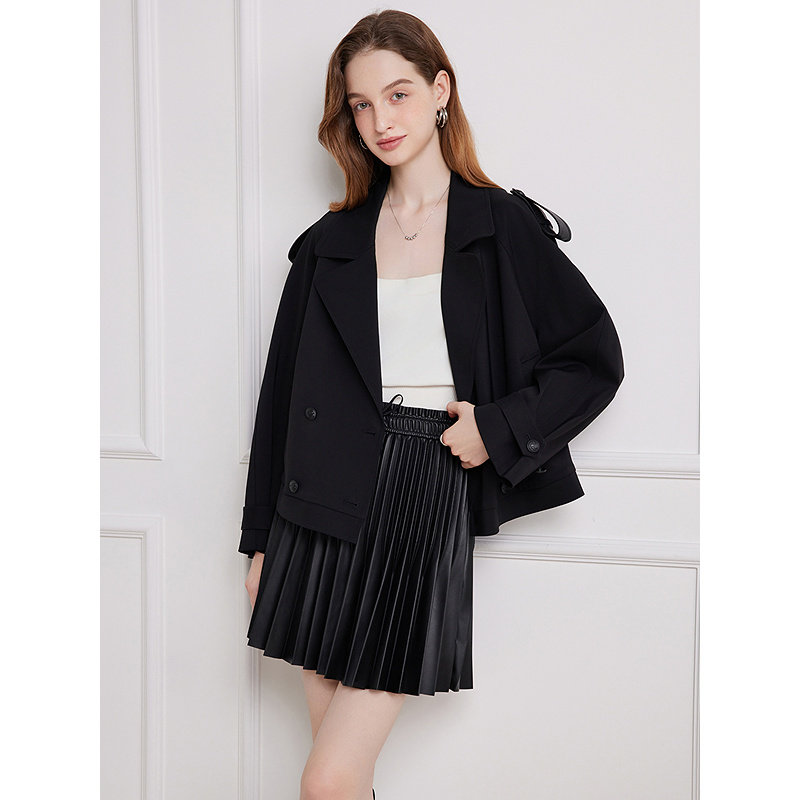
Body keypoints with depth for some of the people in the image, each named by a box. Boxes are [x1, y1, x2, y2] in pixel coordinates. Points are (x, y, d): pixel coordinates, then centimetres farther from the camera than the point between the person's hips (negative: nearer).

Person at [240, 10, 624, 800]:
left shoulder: (502, 226, 2)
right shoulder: (332, 239, 9)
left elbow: (596, 359, 3)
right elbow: (283, 389, 11)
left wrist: (499, 428, -9)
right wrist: (261, 540, 11)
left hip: (429, 503, -3)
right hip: (327, 508, 3)